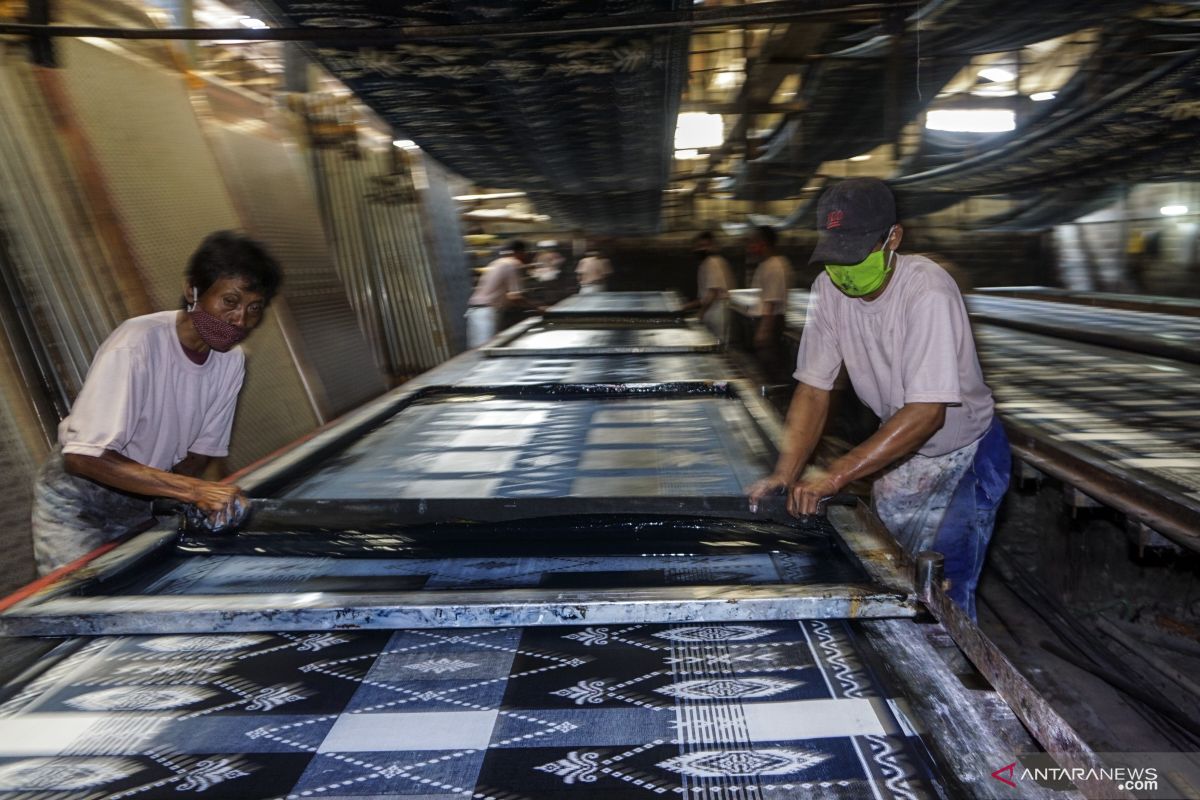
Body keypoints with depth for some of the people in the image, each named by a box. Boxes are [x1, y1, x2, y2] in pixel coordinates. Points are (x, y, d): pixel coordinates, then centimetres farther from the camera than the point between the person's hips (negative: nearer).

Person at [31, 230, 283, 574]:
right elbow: (83, 457, -32)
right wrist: (193, 489, -39)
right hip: (77, 500, -5)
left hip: (142, 504, 5)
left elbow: (199, 453, -2)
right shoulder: (137, 343, -28)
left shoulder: (231, 361, -11)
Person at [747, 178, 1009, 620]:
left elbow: (927, 413, -33)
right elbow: (813, 388, -12)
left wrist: (835, 476, -39)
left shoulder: (928, 292, -29)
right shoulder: (829, 288, -12)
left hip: (963, 456, -5)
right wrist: (786, 473, -23)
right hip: (899, 449, 5)